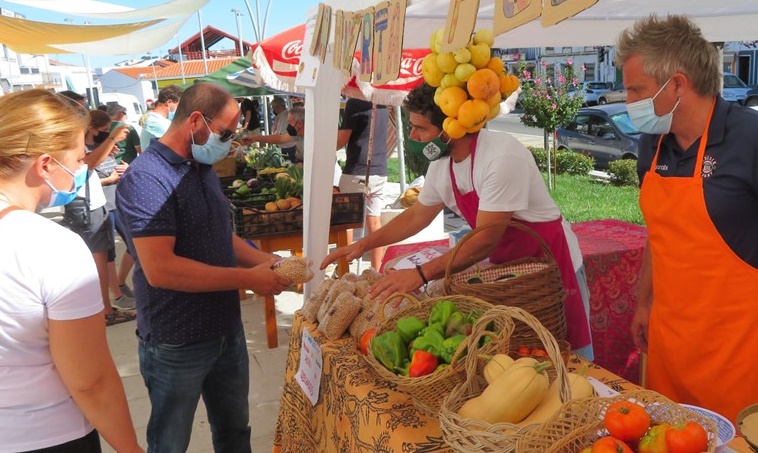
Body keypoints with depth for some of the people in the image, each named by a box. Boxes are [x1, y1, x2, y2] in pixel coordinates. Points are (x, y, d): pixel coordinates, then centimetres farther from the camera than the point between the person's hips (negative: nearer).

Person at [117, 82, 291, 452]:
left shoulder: (203, 169, 7)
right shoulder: (146, 179, -22)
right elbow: (160, 269, -30)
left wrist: (265, 261, -1)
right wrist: (248, 279, -25)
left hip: (227, 330, 8)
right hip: (177, 344, -8)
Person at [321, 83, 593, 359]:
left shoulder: (502, 156, -28)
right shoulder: (441, 164, -4)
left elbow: (485, 241, -29)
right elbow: (417, 215, 10)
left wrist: (421, 274, -34)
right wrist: (363, 245, 3)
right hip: (504, 264, 7)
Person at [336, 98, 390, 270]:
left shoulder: (354, 103, -9)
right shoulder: (382, 105, 13)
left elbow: (342, 140, -9)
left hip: (357, 172, -6)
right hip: (380, 172, 6)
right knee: (374, 221, 7)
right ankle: (376, 272, 10)